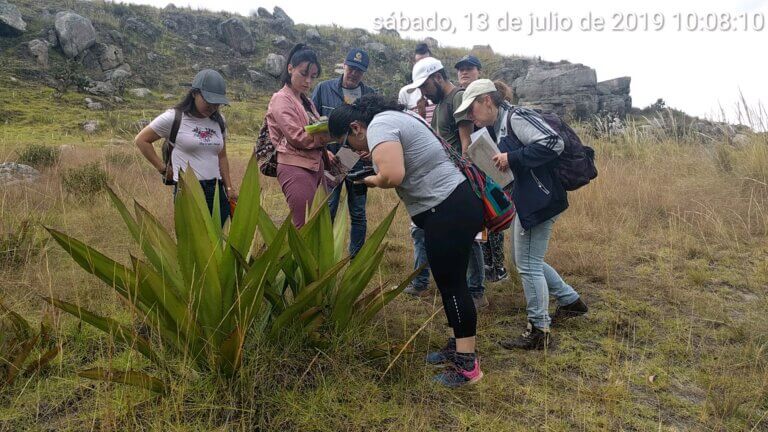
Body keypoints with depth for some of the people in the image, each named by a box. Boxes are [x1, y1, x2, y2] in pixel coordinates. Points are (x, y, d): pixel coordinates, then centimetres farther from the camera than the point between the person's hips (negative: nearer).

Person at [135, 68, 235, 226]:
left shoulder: (218, 120, 11)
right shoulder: (173, 118, -5)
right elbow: (141, 140, 4)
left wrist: (229, 187, 15)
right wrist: (163, 168, 1)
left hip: (216, 190, 5)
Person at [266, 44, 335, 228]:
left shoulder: (306, 101, 21)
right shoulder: (281, 99, -4)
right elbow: (298, 137, -14)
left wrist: (326, 153, 3)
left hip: (315, 168, 8)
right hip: (295, 169, -8)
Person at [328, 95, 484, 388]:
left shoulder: (379, 125, -15)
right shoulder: (396, 116, 16)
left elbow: (392, 176, -29)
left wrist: (372, 181, -8)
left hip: (449, 212, -10)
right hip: (459, 203, 10)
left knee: (451, 284, -2)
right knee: (450, 282, 18)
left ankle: (467, 365, 8)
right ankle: (458, 347, 31)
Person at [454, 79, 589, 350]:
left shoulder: (515, 117, -13)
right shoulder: (500, 127, 16)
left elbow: (554, 143, -24)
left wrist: (512, 158, -22)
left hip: (539, 200, -10)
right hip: (527, 201, 10)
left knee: (528, 265, -2)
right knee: (525, 261, 19)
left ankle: (539, 332, 11)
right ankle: (571, 301, 32)